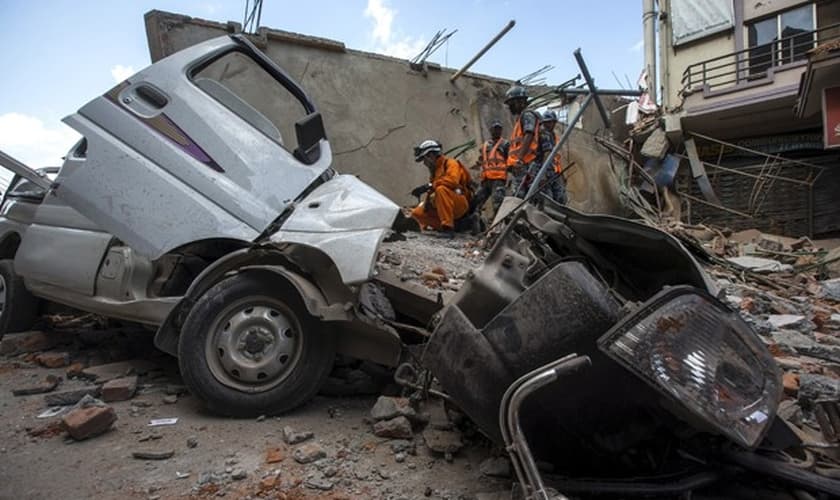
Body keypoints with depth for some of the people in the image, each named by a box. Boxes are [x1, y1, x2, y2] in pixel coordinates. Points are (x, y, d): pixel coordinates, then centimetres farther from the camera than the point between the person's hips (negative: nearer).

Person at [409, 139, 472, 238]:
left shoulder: (451, 163, -6)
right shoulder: (434, 171, 18)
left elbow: (452, 180, -27)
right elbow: (432, 191, 14)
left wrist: (428, 186, -29)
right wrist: (428, 200, -9)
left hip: (460, 204, -8)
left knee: (441, 189, -35)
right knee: (417, 213, 0)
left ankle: (448, 227, -34)